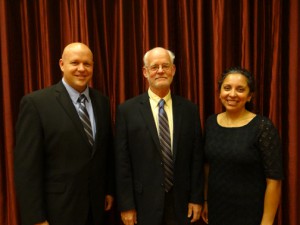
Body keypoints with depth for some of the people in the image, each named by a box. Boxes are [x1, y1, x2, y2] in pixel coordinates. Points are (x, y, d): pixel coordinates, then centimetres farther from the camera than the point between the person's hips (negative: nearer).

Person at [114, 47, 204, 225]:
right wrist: (126, 205, -6)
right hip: (143, 203, -2)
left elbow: (197, 158, 3)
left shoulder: (189, 109, 0)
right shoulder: (127, 110, -7)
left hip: (180, 203, 2)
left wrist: (196, 198, 2)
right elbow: (122, 162, -6)